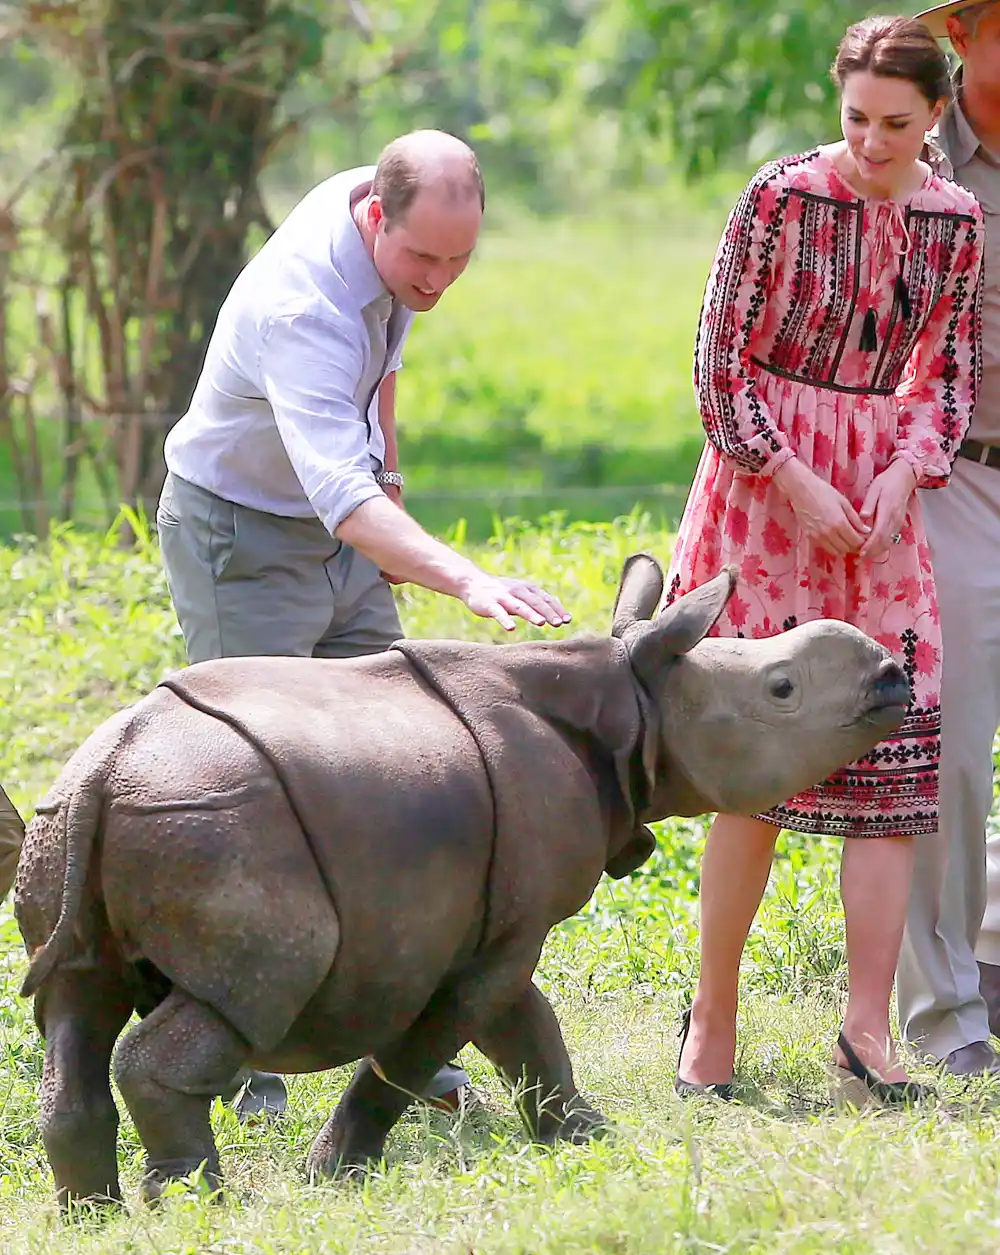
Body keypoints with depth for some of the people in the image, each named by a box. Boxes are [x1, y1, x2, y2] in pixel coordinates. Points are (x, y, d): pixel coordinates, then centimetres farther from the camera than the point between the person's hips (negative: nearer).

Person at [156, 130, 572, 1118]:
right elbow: (341, 495, -49)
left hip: (348, 535, 8)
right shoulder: (303, 309, -36)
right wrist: (467, 581, -61)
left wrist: (387, 476, 16)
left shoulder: (384, 222, -8)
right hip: (243, 539, -8)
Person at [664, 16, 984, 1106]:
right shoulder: (781, 198, -9)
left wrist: (904, 474, -5)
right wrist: (798, 485, -12)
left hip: (882, 495, 4)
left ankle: (868, 1033, -5)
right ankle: (712, 1019, 5)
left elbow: (948, 375, 12)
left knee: (891, 758, -5)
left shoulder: (954, 222, 4)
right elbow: (719, 366, -6)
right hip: (764, 483, -4)